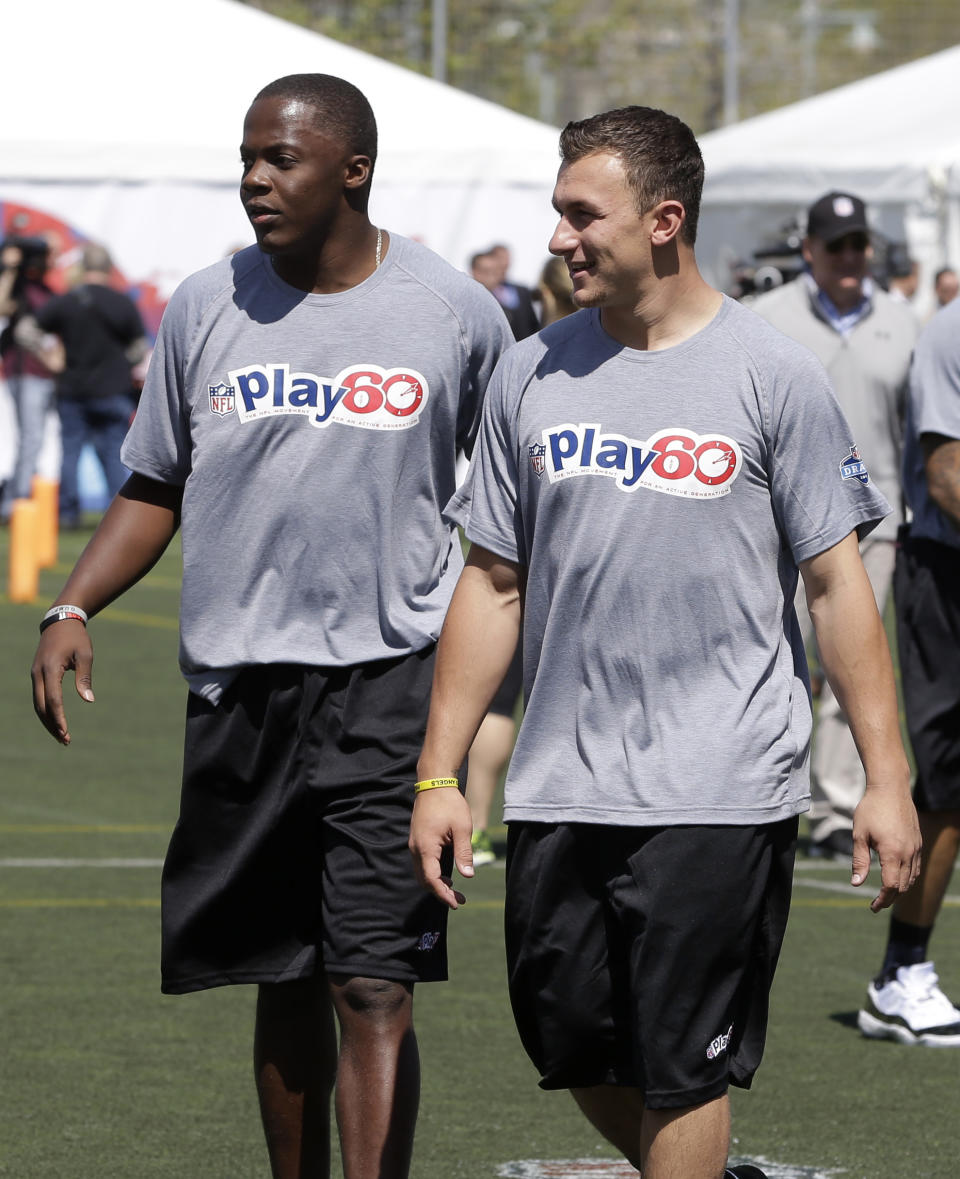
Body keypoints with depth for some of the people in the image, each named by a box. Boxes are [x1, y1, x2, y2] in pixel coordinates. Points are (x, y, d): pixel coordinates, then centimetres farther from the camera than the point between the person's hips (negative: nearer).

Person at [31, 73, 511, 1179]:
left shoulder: (453, 312, -1)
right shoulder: (206, 309, 5)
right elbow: (155, 486, 14)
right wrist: (73, 609, 0)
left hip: (391, 681, -3)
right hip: (237, 683, 3)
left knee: (371, 986, -11)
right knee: (283, 983, 11)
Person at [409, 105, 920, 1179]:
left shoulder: (772, 376, -3)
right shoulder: (531, 375, 8)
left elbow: (836, 584, -1)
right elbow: (493, 586, 12)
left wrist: (886, 777, -6)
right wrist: (438, 775, 8)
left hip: (720, 795, -4)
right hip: (558, 793, 4)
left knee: (679, 1069, -3)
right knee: (575, 1050, 10)